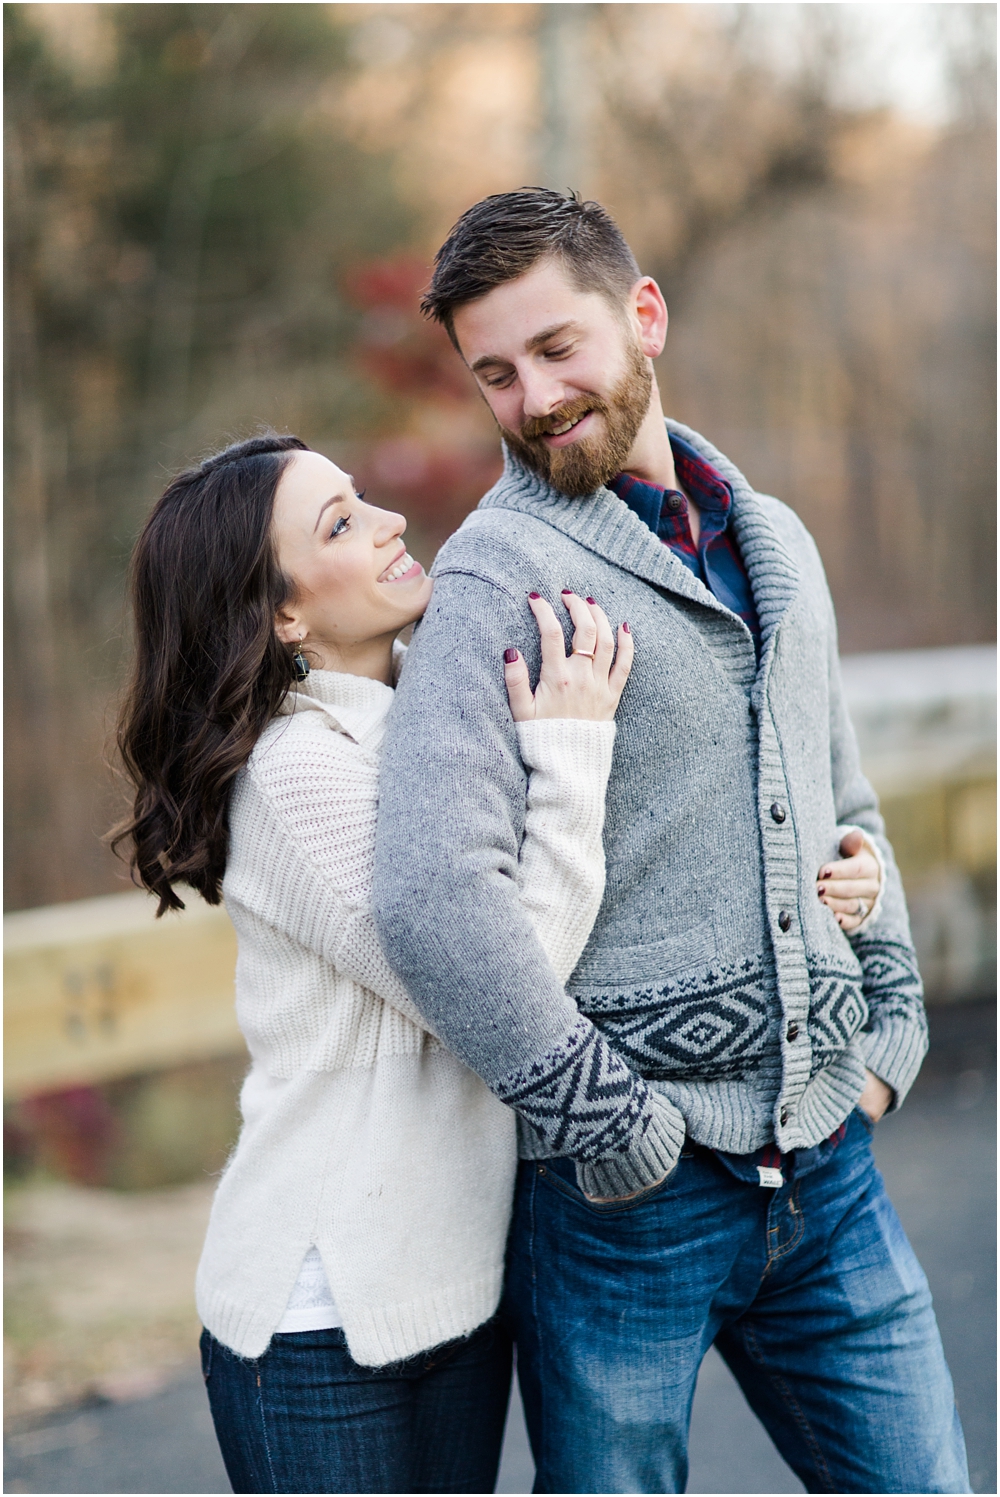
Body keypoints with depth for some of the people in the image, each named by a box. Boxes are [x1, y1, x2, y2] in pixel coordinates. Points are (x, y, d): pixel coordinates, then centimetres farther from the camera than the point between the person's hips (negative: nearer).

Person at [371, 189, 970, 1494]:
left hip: (826, 1167, 6)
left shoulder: (775, 542, 12)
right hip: (629, 1197, -6)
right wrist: (617, 1131, -19)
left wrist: (894, 1020, 13)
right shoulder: (501, 574, -11)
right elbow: (432, 895, -25)